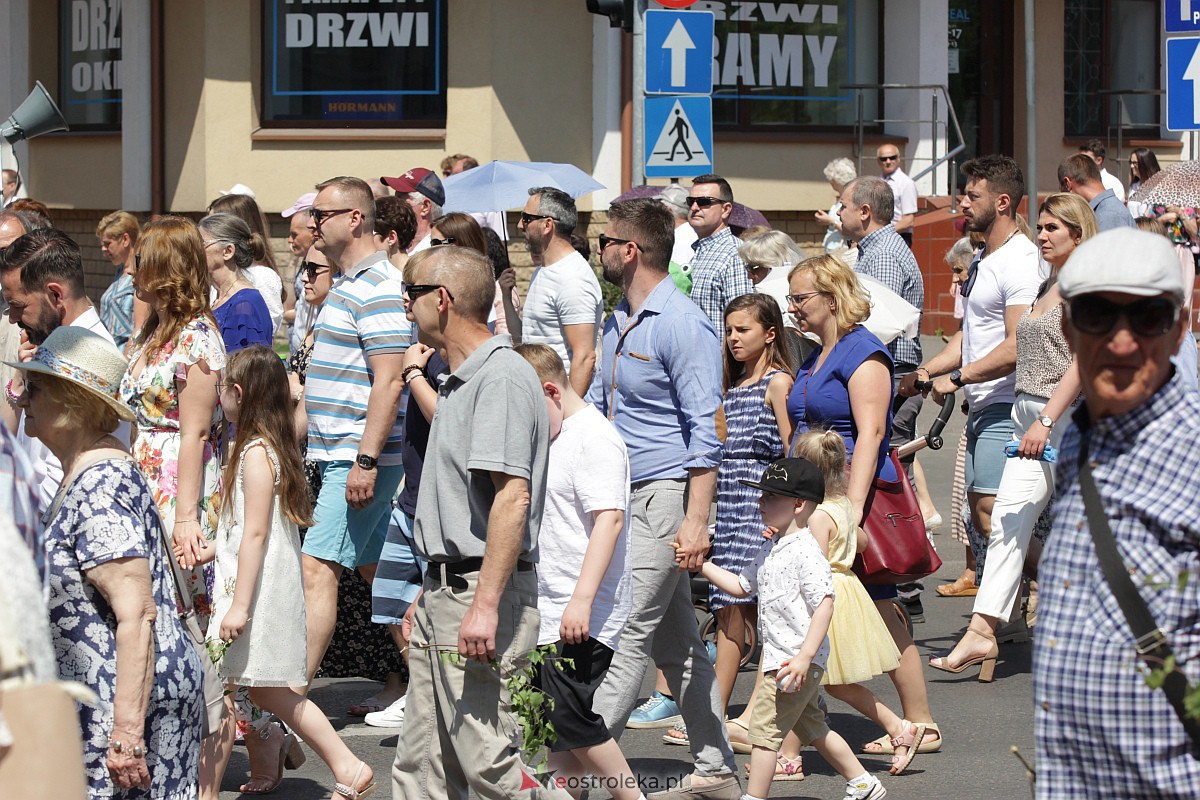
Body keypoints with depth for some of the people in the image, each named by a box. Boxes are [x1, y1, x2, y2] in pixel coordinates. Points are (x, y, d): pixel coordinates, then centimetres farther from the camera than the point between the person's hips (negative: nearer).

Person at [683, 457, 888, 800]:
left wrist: (804, 657, -28)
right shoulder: (770, 549, 13)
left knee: (764, 727, -8)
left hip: (798, 659, -10)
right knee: (811, 726, 19)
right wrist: (702, 566, 15)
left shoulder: (805, 553, -18)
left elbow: (824, 605, -23)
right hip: (780, 656, 10)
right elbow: (742, 585, 24)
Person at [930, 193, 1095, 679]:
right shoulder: (1047, 287, 17)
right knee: (1008, 520, -1)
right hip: (1031, 418, 8)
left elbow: (1083, 361, -18)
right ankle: (982, 630, -6)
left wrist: (1046, 420, -24)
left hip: (1068, 419, -8)